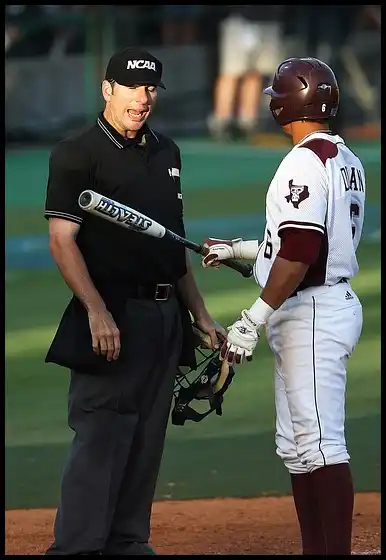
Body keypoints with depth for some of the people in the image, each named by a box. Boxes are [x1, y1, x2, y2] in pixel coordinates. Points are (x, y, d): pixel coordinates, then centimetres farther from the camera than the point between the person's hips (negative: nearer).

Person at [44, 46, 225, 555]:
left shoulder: (166, 153, 16)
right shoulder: (77, 155, -7)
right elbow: (62, 240, -13)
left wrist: (200, 314, 19)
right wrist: (97, 312, -23)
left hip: (166, 319, 7)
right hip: (114, 316, -7)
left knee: (146, 442, 10)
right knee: (100, 441, -12)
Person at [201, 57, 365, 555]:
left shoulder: (305, 162, -16)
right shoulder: (345, 159, 15)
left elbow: (301, 252, -24)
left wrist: (255, 318, -23)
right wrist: (238, 250, 28)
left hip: (312, 315, -11)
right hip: (318, 310, 11)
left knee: (321, 443, -11)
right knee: (297, 447, 14)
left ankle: (337, 549, -13)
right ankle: (315, 549, 17)